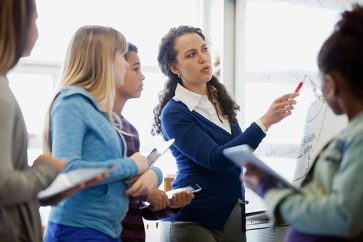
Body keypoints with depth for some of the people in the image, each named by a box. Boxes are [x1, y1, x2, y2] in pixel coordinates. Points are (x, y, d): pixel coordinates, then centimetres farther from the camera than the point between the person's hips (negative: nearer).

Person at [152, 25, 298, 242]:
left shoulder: (219, 99, 6)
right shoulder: (174, 113, -15)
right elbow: (216, 159, -24)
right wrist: (266, 121, -29)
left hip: (233, 214, 6)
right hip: (193, 221, -6)